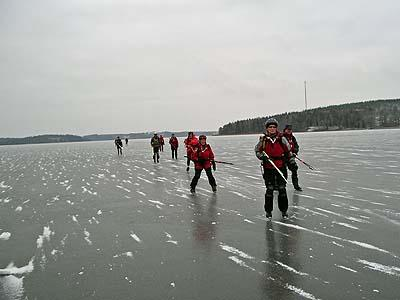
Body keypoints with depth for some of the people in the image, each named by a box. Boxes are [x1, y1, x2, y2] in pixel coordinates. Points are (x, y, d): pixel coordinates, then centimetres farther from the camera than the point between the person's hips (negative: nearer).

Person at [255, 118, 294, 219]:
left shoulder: (281, 139, -3)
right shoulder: (263, 140, -3)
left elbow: (288, 150, 9)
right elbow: (257, 150, 9)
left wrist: (292, 161, 10)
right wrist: (262, 157, -8)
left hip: (281, 167, 0)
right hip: (268, 168, 0)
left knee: (282, 189, 5)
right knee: (269, 189, 3)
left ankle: (284, 210, 18)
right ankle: (268, 210, 17)